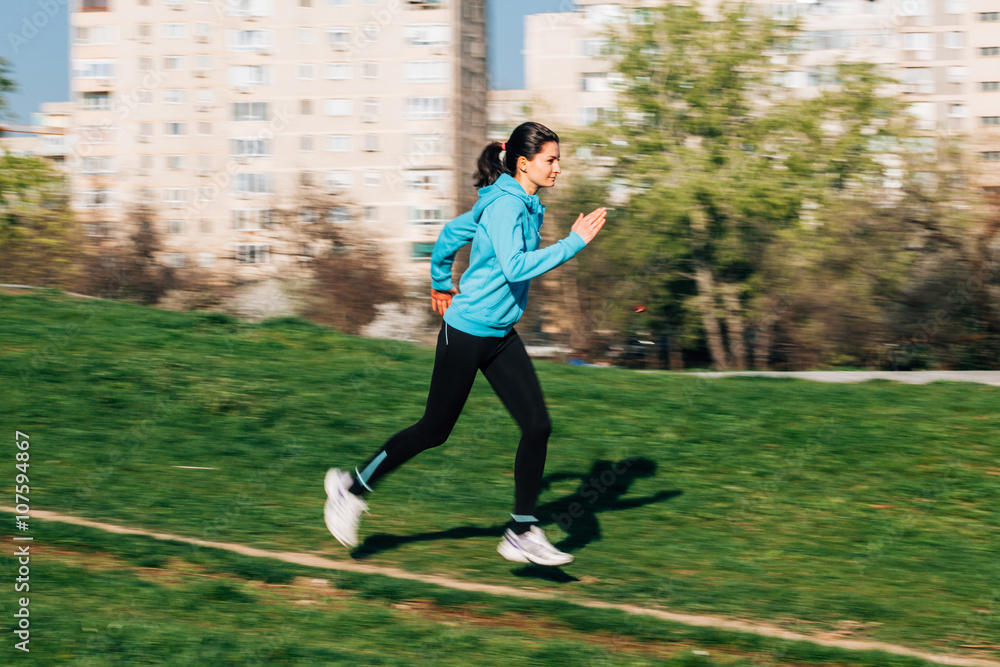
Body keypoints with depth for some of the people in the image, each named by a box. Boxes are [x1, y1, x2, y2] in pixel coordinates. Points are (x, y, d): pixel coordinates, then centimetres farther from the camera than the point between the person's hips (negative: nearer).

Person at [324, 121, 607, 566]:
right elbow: (515, 267, -34)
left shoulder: (524, 205, 9)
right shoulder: (504, 205, -19)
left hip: (501, 336, 9)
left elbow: (451, 233, 20)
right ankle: (352, 487, 22)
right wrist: (572, 244, -33)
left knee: (538, 425, -2)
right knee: (435, 430, 4)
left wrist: (442, 283, 30)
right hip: (467, 333, -9)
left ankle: (522, 534, 3)